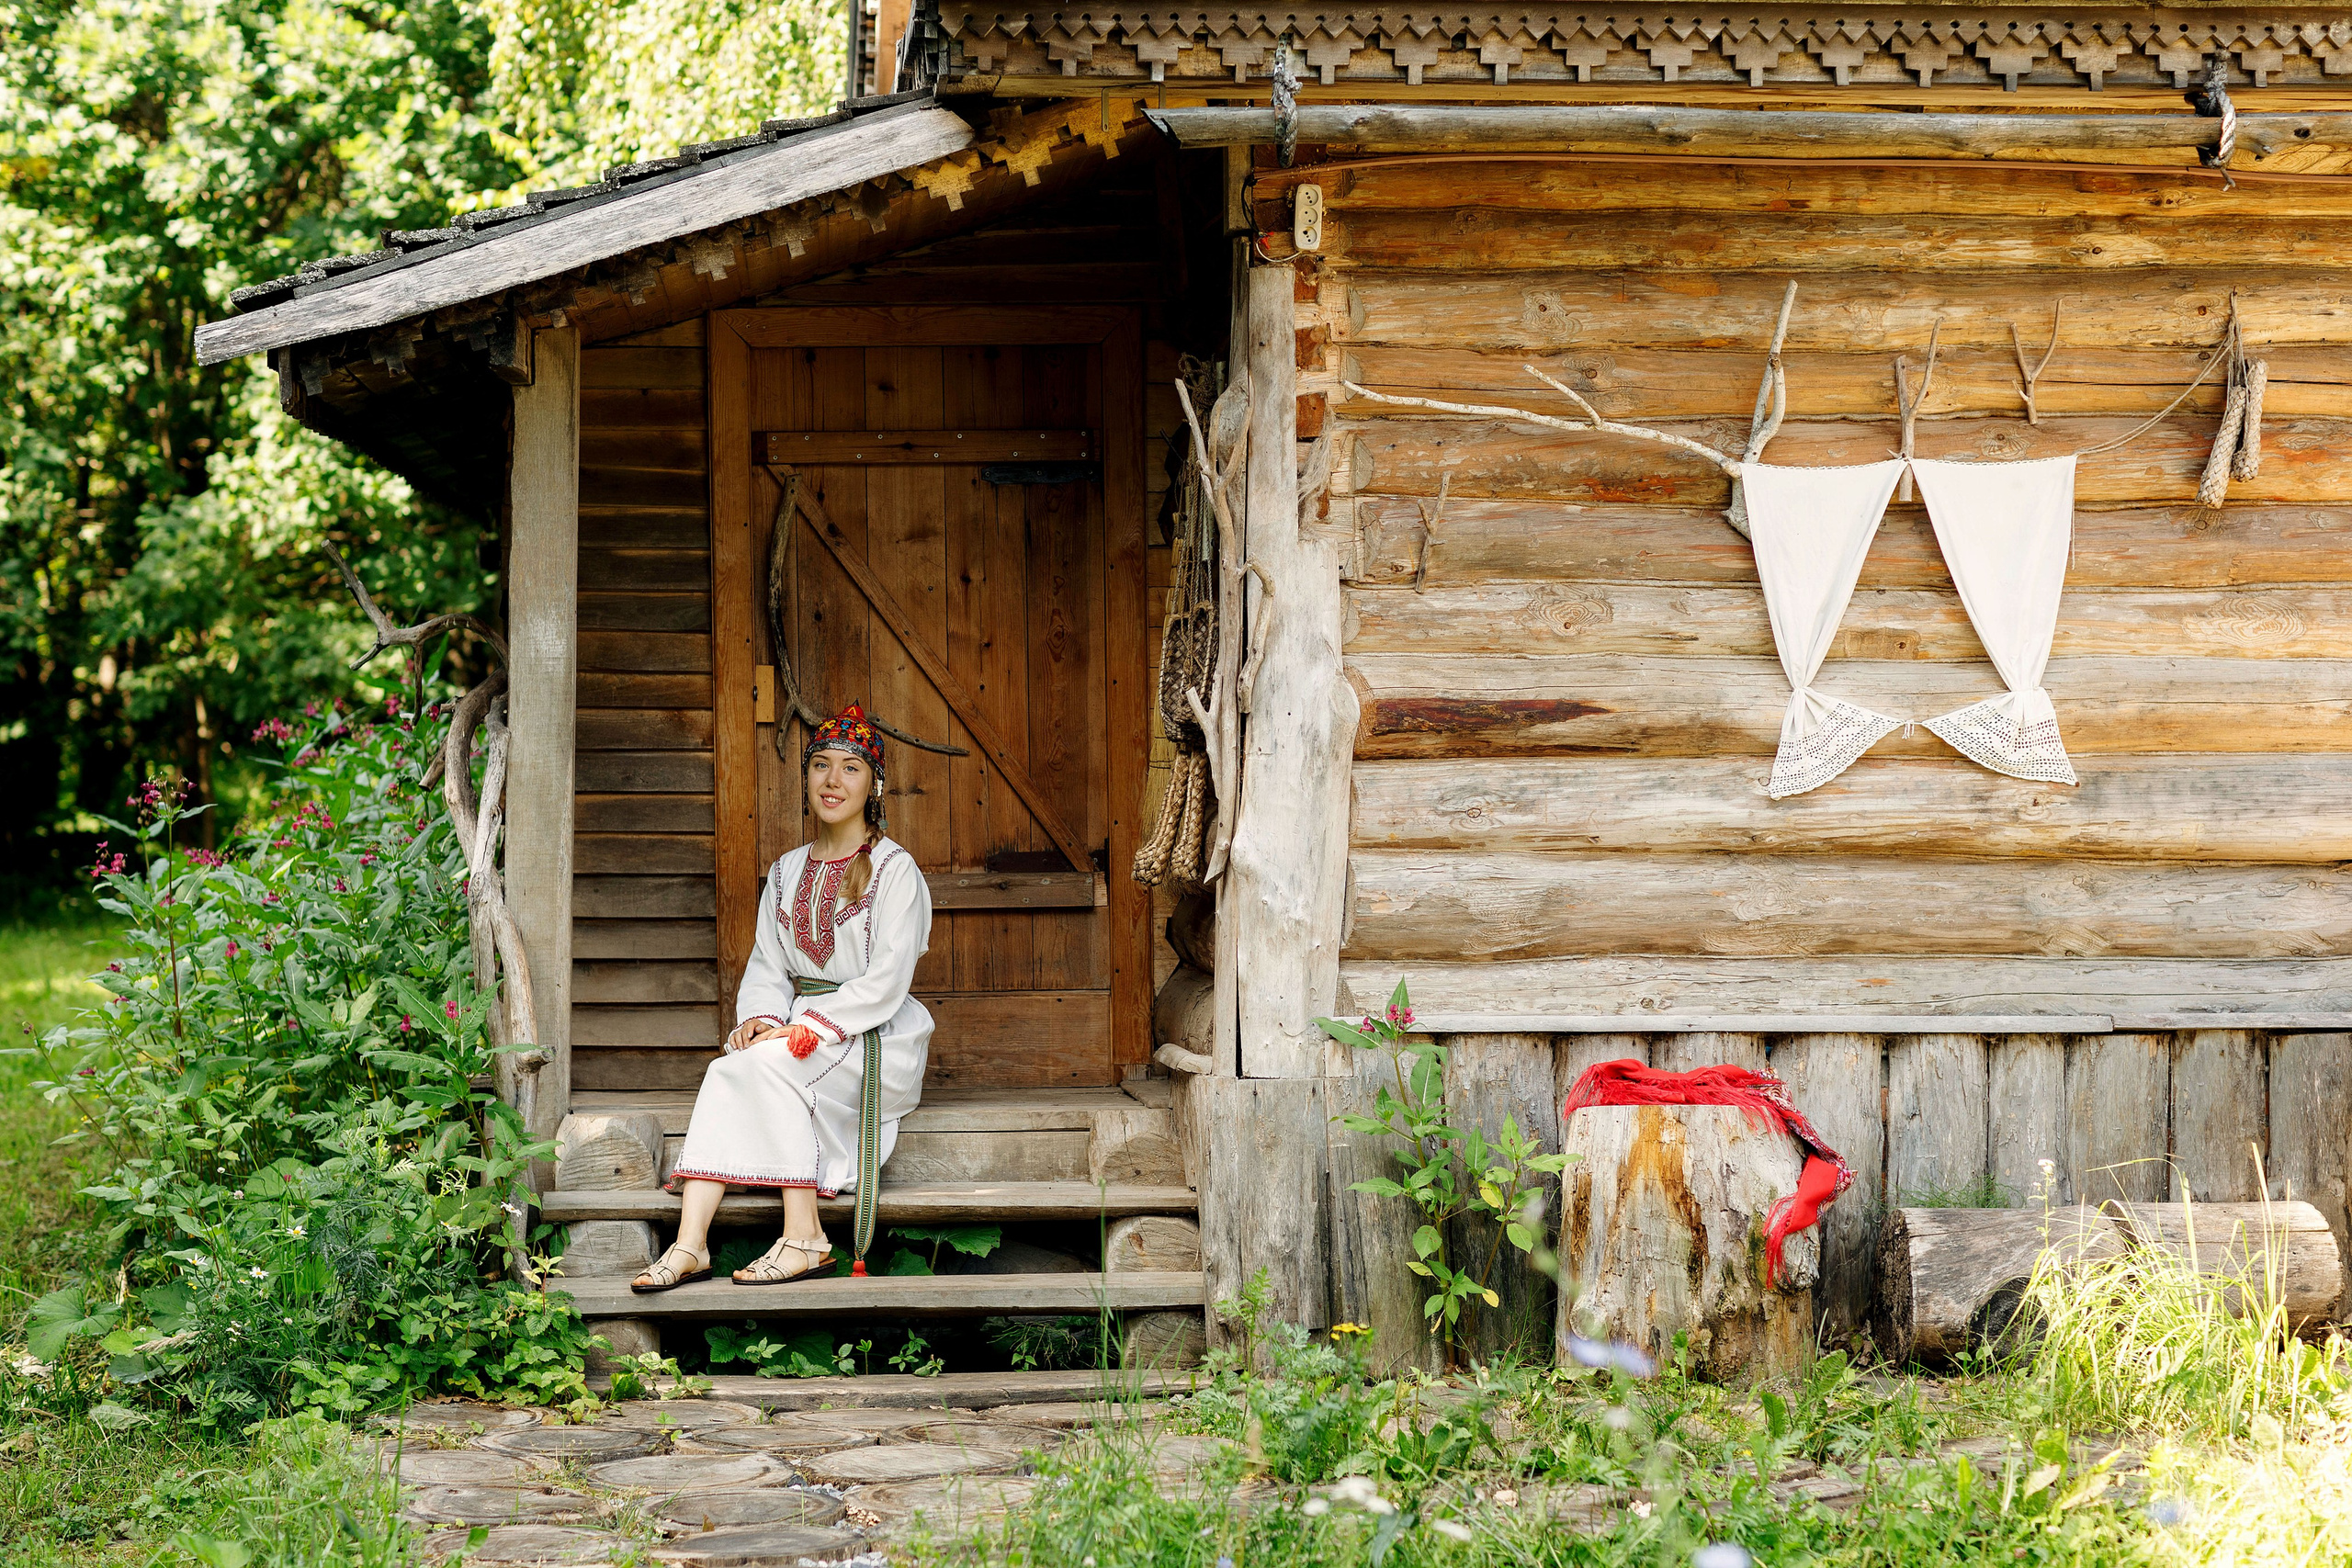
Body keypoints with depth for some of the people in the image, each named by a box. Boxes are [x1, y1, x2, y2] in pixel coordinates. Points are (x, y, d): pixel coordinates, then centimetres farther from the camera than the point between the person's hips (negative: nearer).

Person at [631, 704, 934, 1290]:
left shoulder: (895, 870, -4)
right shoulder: (786, 872, 15)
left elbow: (886, 982, -13)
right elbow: (767, 965, 11)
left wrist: (806, 1028, -21)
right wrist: (762, 1018, -11)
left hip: (875, 1038, -5)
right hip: (802, 1028, 5)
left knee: (767, 1063, -32)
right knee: (729, 1069, -26)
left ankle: (803, 1236, -29)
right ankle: (691, 1242, -36)